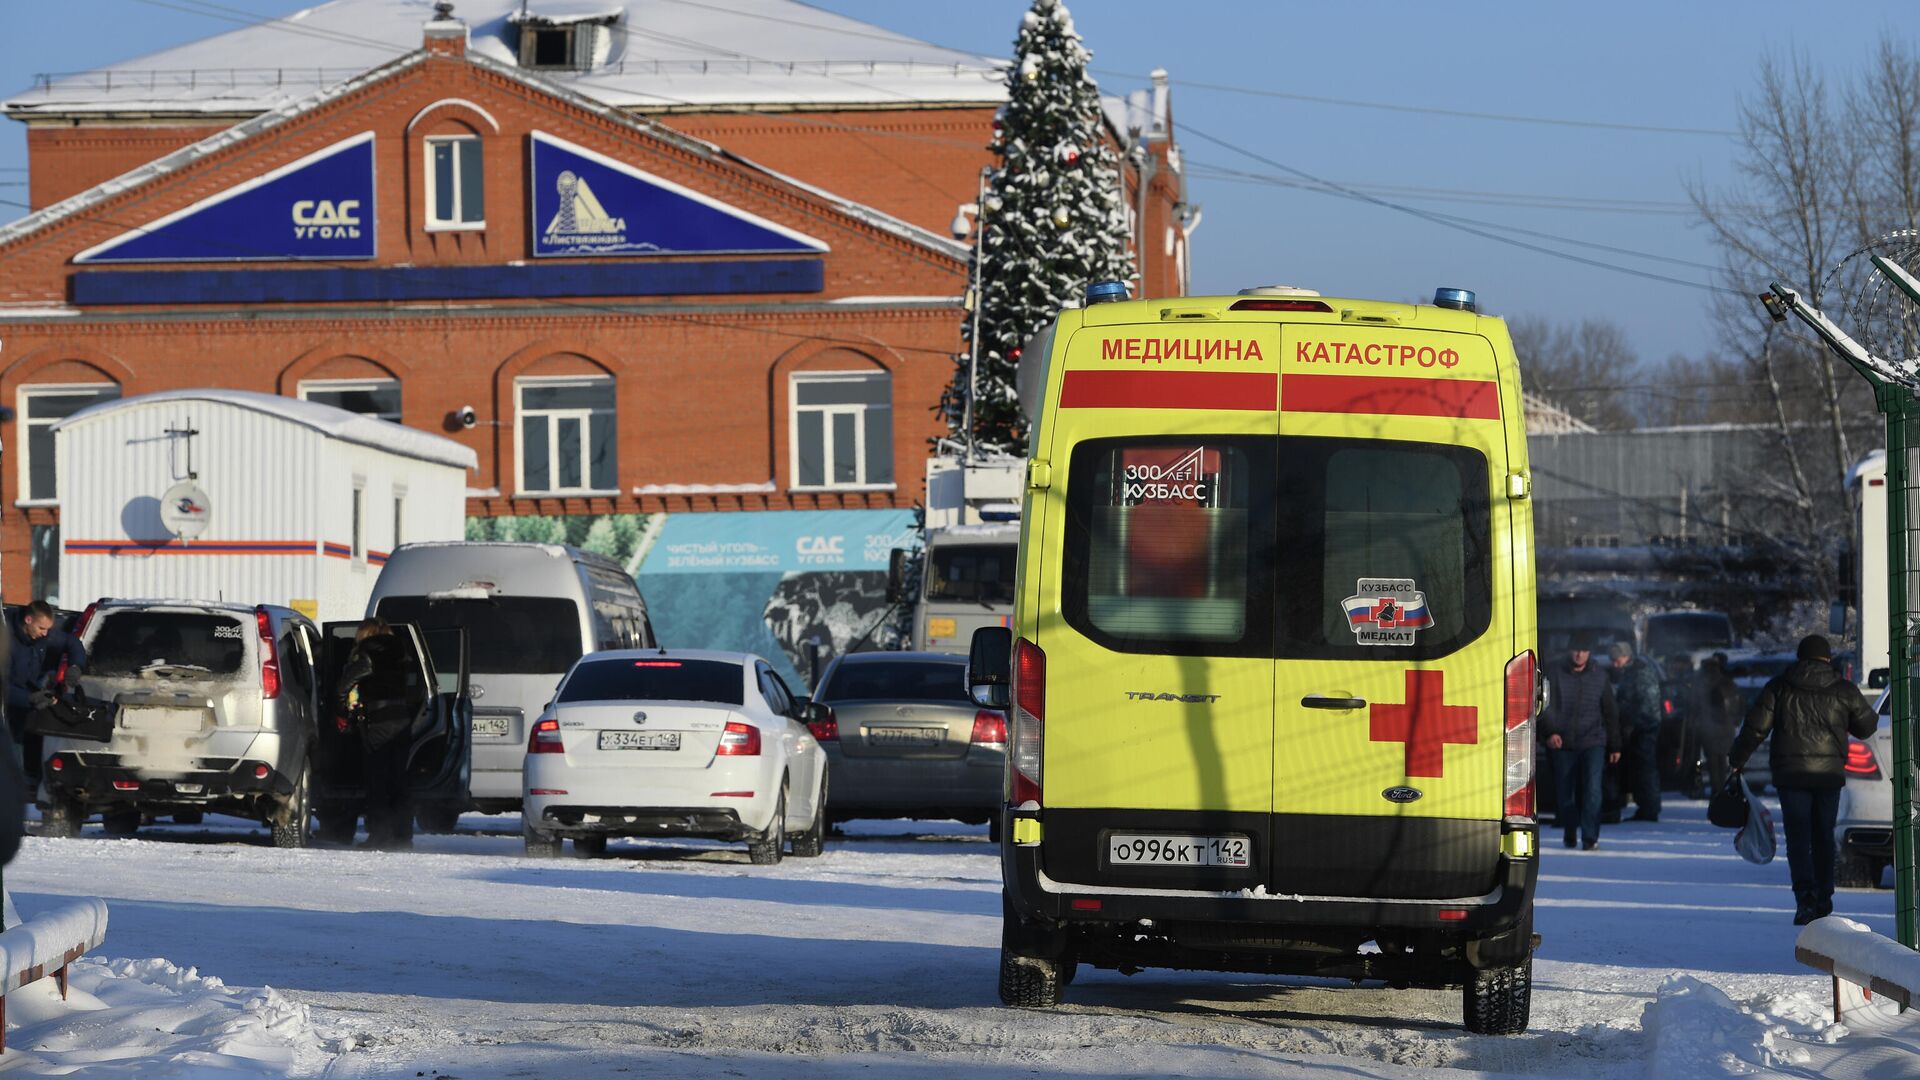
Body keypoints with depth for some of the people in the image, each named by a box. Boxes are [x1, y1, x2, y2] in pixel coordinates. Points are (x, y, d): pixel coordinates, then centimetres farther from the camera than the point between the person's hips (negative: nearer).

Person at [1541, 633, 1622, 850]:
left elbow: (1609, 713, 13)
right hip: (1563, 743, 1)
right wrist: (1550, 732, -19)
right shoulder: (1555, 674, 3)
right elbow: (1547, 706, -2)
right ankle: (1569, 835, 26)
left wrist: (1615, 746, 13)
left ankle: (1590, 837, -15)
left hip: (1593, 742, -1)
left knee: (1592, 788, -16)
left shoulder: (1599, 677, 7)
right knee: (1565, 792, 7)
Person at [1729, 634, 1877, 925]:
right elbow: (1867, 725, 13)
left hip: (1791, 773, -2)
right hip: (1830, 774, 2)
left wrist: (1737, 760, 7)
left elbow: (1755, 727, -2)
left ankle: (1806, 898, -22)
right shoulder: (1843, 690, 2)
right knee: (1823, 838, 15)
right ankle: (1823, 900, 19)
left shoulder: (1779, 687, 0)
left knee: (1798, 839, -3)